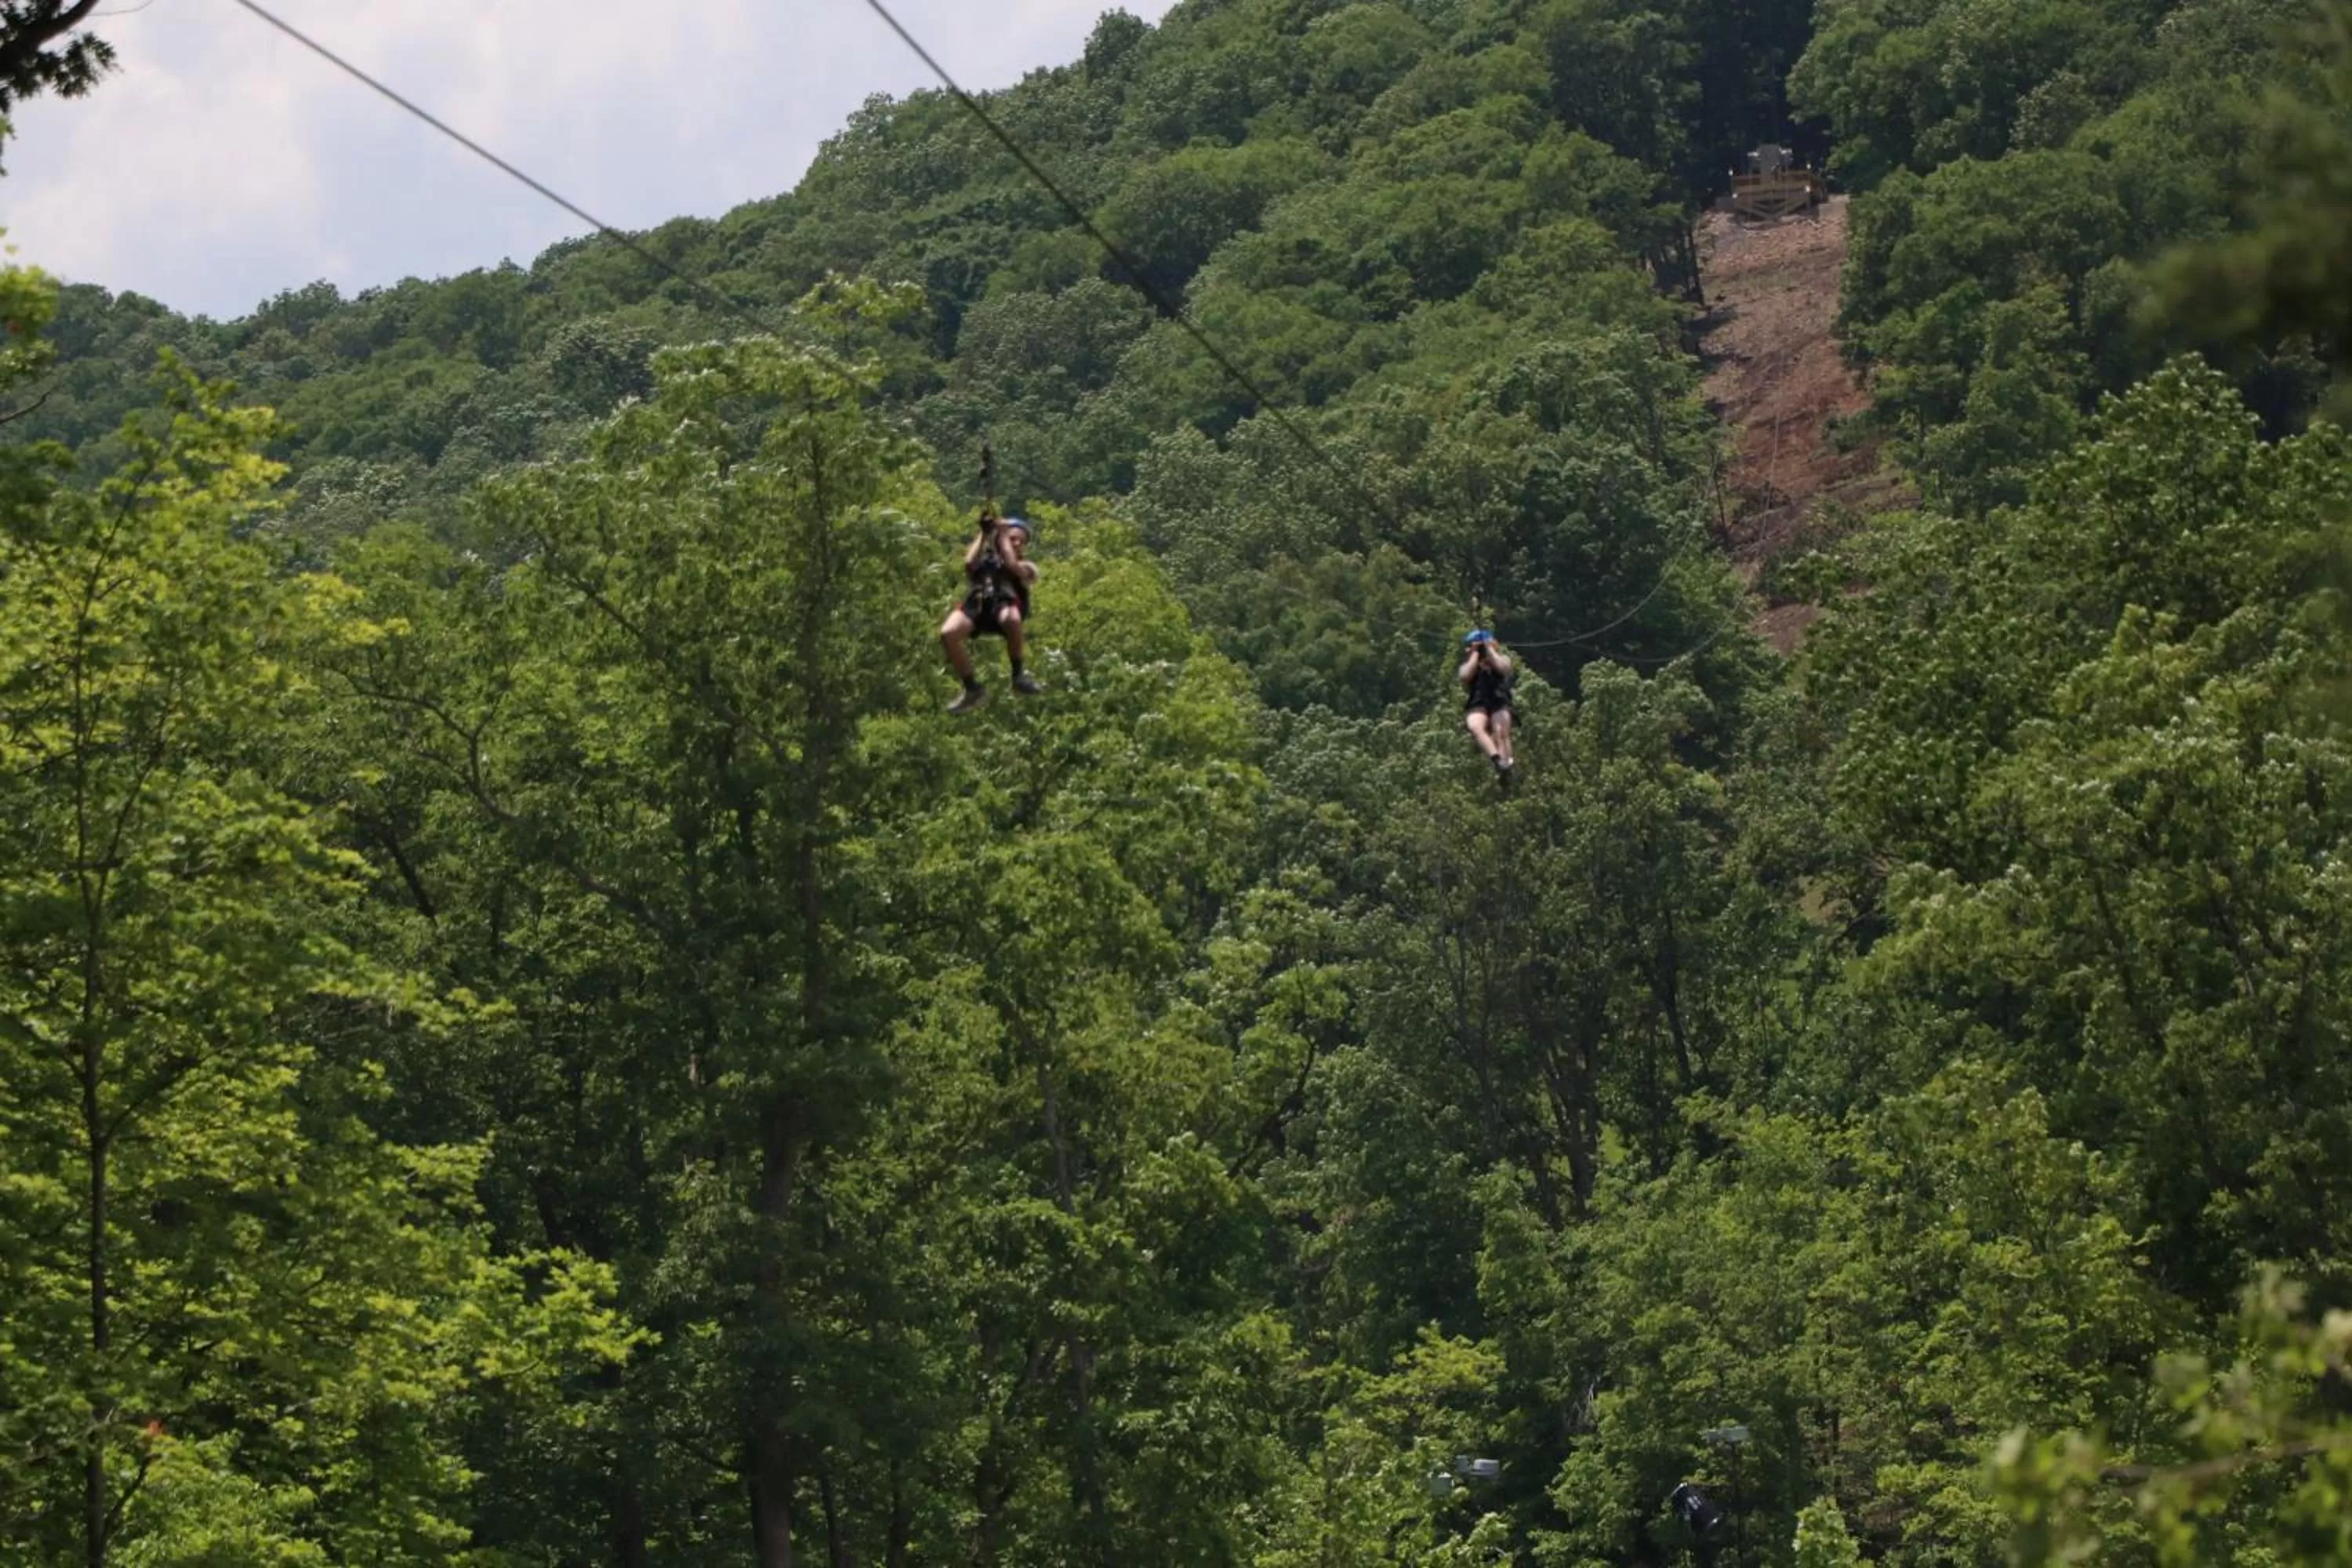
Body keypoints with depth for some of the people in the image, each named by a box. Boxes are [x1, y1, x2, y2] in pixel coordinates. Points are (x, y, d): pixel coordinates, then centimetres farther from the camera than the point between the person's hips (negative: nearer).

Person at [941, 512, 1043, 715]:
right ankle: (972, 689, -13)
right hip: (976, 603, 2)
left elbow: (1012, 565, 6)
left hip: (1004, 604, -2)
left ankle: (1018, 675, -18)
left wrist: (1001, 534, 15)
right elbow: (969, 563, 10)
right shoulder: (985, 559, 34)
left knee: (1012, 620, -42)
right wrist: (984, 534, 16)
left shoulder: (1027, 567, 29)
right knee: (948, 633, -31)